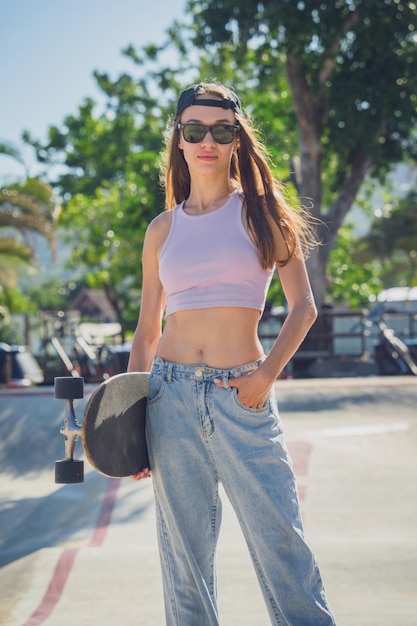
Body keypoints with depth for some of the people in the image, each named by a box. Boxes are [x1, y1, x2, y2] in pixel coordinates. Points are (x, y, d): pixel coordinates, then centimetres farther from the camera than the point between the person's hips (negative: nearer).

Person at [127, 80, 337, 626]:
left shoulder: (262, 211, 5)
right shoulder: (163, 229, 11)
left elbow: (303, 307, 3)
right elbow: (147, 331, 15)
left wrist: (268, 373, -11)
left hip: (242, 396, -2)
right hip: (171, 394, 3)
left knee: (281, 546, -6)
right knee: (185, 551, 7)